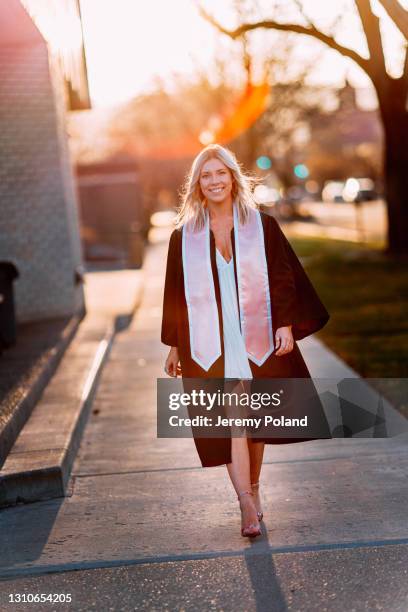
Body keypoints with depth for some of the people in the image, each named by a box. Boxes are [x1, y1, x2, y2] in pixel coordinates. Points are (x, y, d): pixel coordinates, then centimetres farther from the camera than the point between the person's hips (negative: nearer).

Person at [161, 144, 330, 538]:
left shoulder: (261, 226, 3)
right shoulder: (184, 236, 5)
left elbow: (283, 277, 2)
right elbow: (176, 293, 8)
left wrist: (286, 324, -8)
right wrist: (174, 346, 10)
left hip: (256, 337, 1)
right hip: (209, 340, 0)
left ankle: (252, 488, 27)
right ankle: (247, 503, -12)